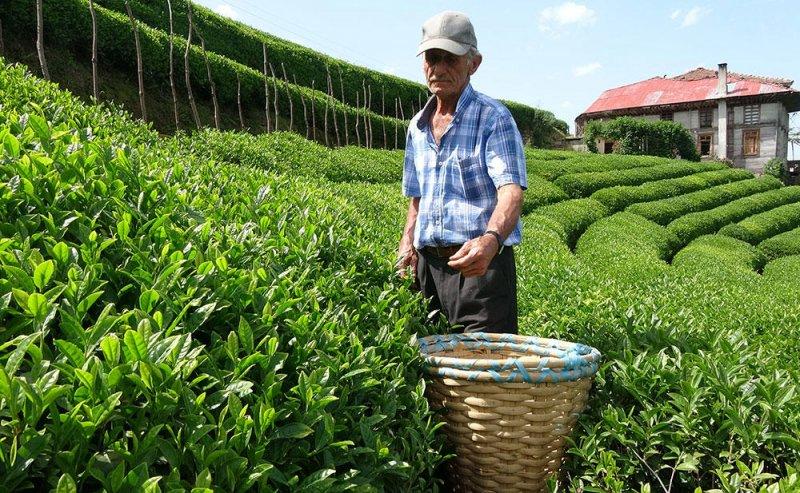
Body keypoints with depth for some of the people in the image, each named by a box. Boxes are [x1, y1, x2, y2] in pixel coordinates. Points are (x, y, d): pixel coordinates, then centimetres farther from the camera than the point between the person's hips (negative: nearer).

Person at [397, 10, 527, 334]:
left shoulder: (494, 118, -6)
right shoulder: (417, 127, 15)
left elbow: (511, 190, -19)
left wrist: (491, 239, -38)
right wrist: (407, 243, 7)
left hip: (480, 262, -6)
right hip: (427, 264, 6)